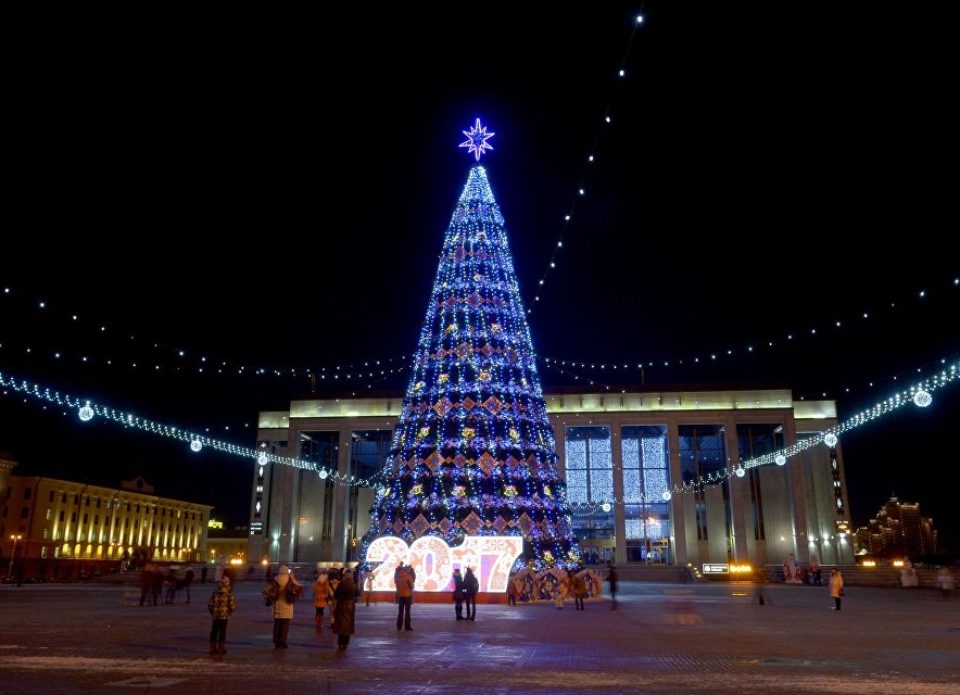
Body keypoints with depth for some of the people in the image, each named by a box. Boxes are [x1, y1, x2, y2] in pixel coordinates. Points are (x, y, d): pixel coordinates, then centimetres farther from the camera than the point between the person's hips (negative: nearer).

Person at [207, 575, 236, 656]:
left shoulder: (215, 591, 2)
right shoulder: (229, 592, -8)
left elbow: (210, 604, 4)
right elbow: (232, 604, -10)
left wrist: (212, 611, 17)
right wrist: (231, 610, 9)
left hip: (215, 615, 3)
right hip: (224, 615, -3)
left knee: (214, 631, 12)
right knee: (222, 632, 4)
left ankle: (213, 648, 16)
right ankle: (221, 648, 6)